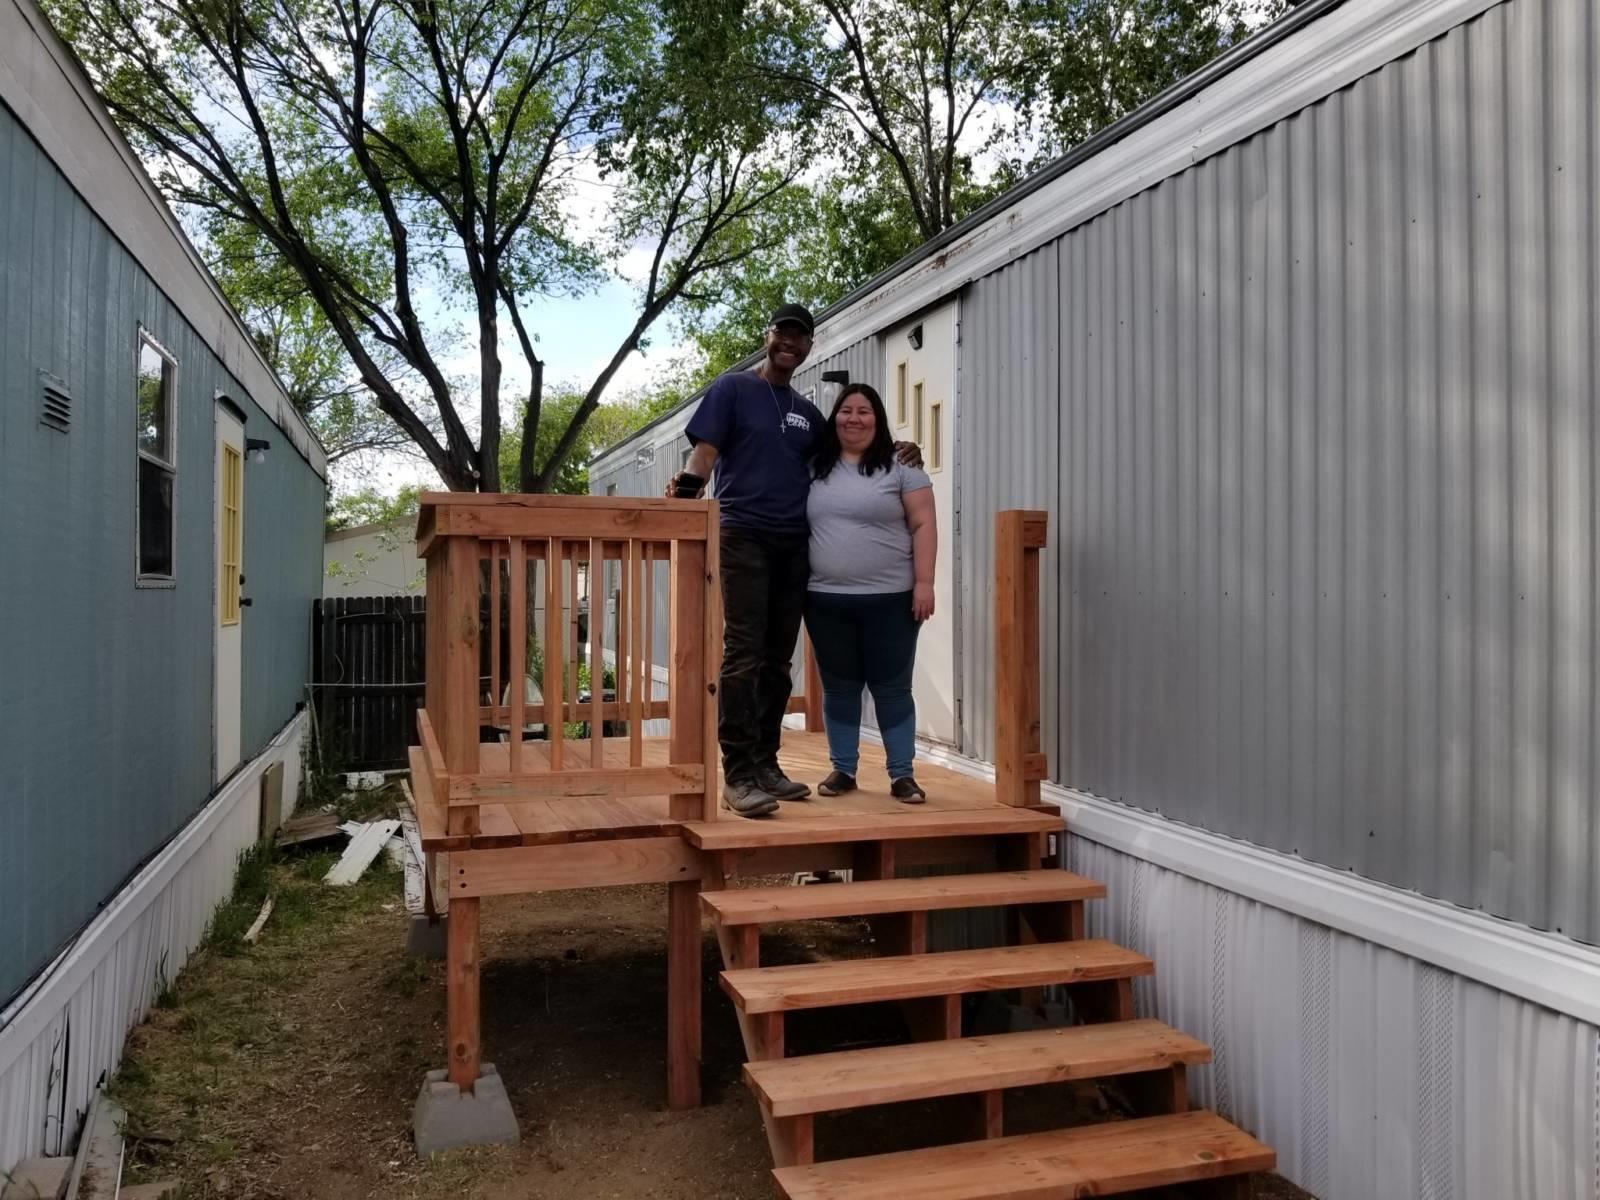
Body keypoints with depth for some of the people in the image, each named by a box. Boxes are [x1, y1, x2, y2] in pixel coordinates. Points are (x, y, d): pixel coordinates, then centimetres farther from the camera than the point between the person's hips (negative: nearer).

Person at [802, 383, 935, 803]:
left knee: (892, 688, 3)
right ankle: (842, 769, 21)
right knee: (838, 688, 10)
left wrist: (923, 582, -11)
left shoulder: (901, 469, 1)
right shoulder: (815, 469, 11)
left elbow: (923, 526, -3)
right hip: (826, 600, 3)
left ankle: (902, 774, 12)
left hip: (889, 599, -3)